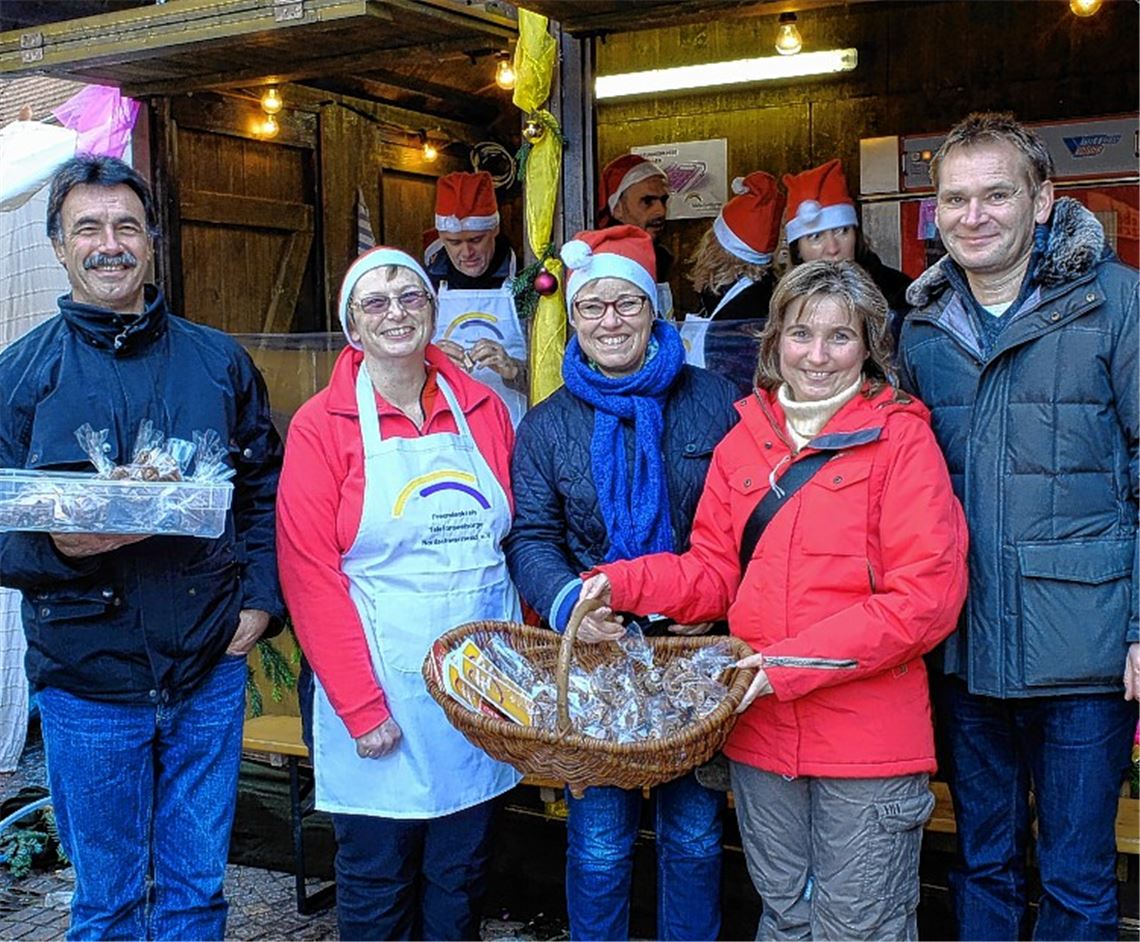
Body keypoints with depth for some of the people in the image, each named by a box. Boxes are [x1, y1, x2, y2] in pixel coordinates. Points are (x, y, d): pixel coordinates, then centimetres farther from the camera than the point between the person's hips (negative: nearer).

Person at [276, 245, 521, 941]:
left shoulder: (484, 411, 6)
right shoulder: (321, 427, -5)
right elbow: (310, 574, -9)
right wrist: (361, 706, -14)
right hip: (377, 682, -3)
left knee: (463, 872, 15)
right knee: (377, 882, 9)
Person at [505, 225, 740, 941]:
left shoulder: (715, 402, 1)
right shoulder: (547, 425, 4)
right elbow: (532, 540, 0)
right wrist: (567, 605, -19)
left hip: (697, 649, 0)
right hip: (594, 652, 0)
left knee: (695, 833, 12)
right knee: (600, 842, 6)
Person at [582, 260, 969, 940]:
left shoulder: (901, 437, -7)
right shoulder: (745, 440, 9)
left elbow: (927, 597, -13)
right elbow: (715, 572, 12)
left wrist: (798, 663, -18)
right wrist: (623, 583, -6)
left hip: (869, 735, -5)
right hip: (761, 728, 5)